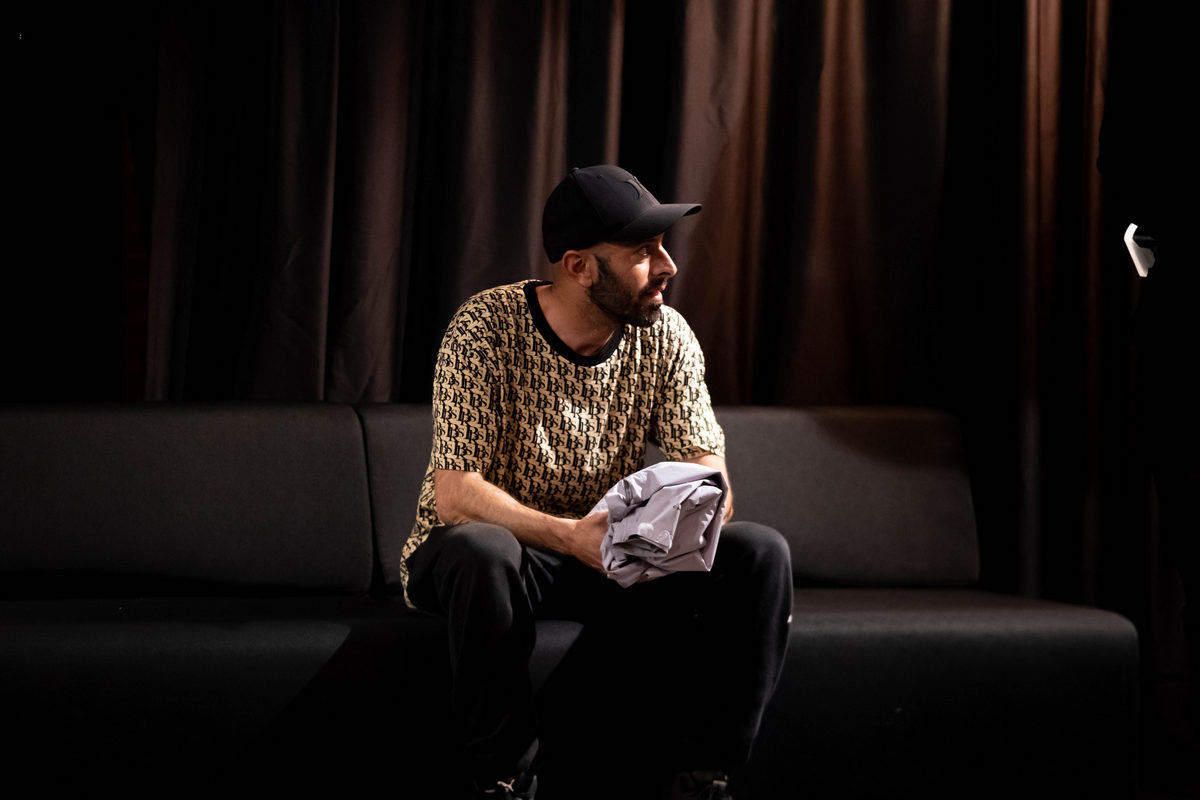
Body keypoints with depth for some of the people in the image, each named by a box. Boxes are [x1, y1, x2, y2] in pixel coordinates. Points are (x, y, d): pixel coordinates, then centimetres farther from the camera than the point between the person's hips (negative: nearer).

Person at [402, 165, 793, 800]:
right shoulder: (485, 331, -19)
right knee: (481, 551, -40)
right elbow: (456, 493, -25)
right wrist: (568, 535, -41)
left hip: (613, 551, 4)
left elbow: (708, 473, -6)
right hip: (503, 541, -4)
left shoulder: (666, 336, -5)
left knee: (760, 553, -18)